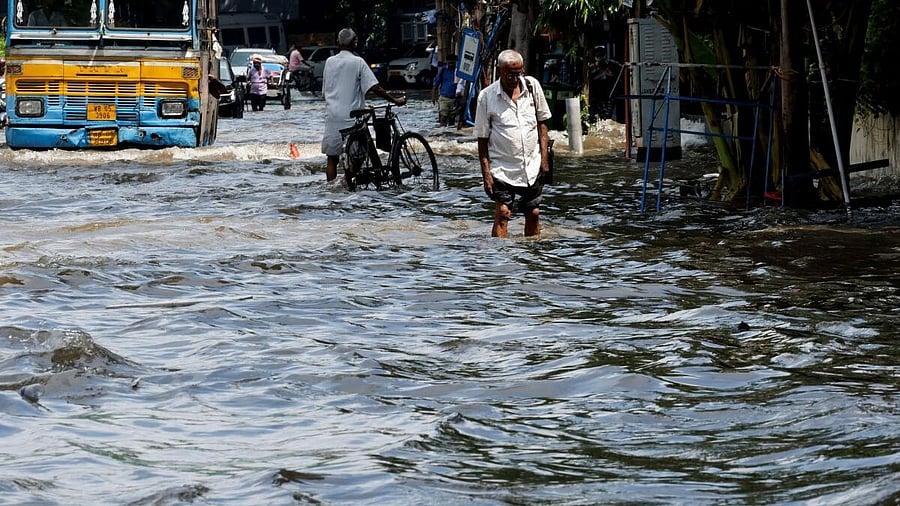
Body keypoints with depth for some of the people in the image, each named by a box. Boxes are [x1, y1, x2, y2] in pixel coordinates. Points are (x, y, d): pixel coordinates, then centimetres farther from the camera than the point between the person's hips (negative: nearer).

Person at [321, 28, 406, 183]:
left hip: (332, 115, 4)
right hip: (351, 116, -4)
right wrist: (395, 100, -4)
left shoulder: (329, 61, 8)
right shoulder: (358, 62, -5)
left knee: (332, 158, 7)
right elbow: (375, 88, -12)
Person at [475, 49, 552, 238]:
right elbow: (482, 138, -3)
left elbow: (542, 122, 10)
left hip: (532, 166, 3)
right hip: (502, 170, -3)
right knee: (502, 213, -12)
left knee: (533, 213, 8)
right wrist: (486, 172, -8)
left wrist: (544, 157, 4)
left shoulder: (533, 86, 1)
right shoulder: (486, 96, -7)